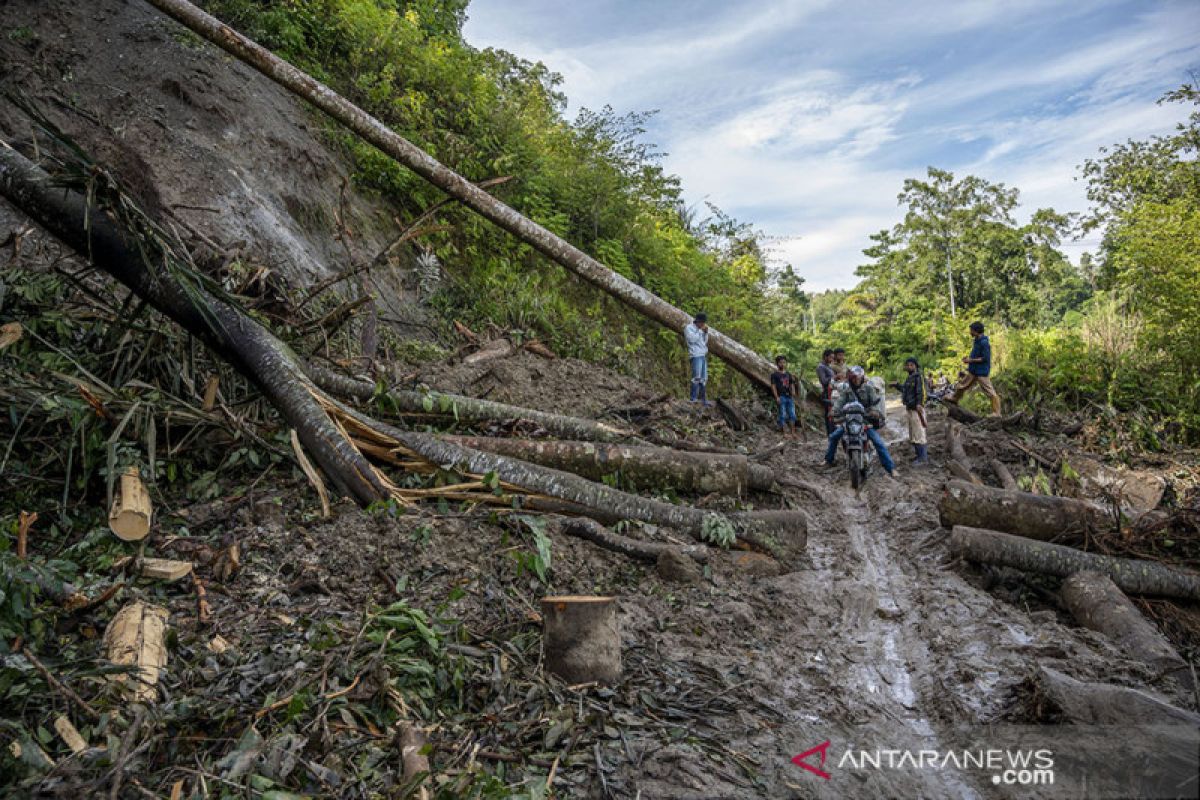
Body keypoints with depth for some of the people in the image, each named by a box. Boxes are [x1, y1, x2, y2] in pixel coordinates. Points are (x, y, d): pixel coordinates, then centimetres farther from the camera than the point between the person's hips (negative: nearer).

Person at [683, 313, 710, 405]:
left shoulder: (699, 329, 23)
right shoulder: (689, 328, 0)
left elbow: (705, 341, 22)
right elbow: (692, 339, -14)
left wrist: (706, 332, 8)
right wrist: (700, 331, -8)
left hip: (703, 355, 9)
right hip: (696, 355, -8)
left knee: (703, 378, 5)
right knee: (697, 377, -18)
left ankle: (703, 399, 6)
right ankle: (693, 399, -21)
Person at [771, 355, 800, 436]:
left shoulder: (789, 374, 18)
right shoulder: (774, 374, 2)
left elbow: (792, 385, 19)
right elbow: (773, 386, -4)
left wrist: (793, 393, 1)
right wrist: (777, 397, -13)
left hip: (789, 397, 5)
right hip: (781, 397, -5)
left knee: (792, 414, 3)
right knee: (783, 415, -5)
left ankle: (793, 432, 8)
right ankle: (785, 432, -3)